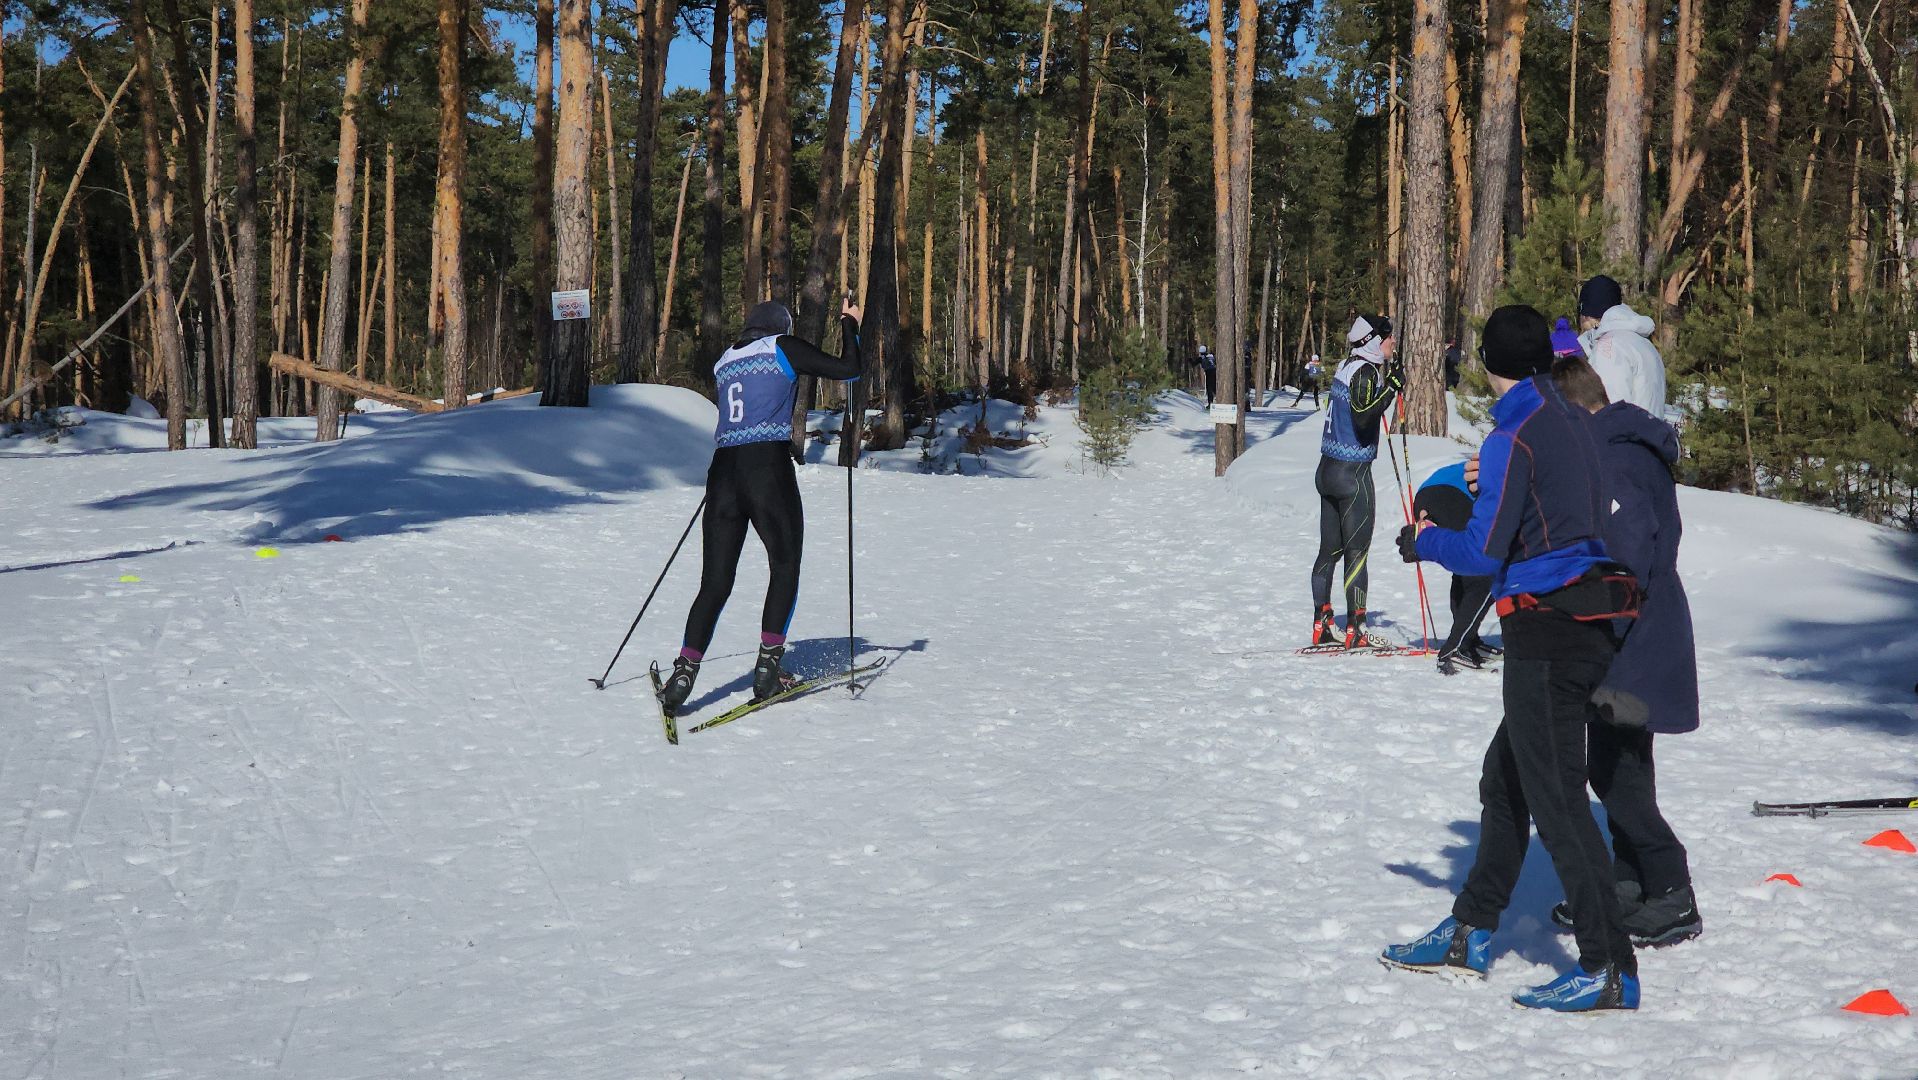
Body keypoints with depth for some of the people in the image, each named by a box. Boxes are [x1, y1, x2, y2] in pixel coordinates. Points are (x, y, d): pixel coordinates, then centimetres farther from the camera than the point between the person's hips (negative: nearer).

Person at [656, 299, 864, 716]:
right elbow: (847, 369, 5)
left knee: (715, 583, 8)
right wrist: (850, 325, 22)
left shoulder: (724, 361, 19)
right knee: (785, 568, 12)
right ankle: (767, 668, 4)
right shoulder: (783, 348, 4)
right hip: (770, 469, -5)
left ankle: (683, 674, -5)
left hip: (723, 471, 5)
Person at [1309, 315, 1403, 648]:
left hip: (1328, 468, 9)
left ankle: (1321, 625, 17)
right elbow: (1363, 418, -27)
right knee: (1357, 551, -5)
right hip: (1353, 472, -9)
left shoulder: (1347, 366, 10)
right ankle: (1355, 630, -4)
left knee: (1330, 549, 13)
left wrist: (1386, 379, 24)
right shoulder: (1366, 372, -15)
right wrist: (1391, 388, -24)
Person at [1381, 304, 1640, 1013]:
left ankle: (1610, 968, -3)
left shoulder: (1513, 438, -14)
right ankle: (1469, 935, 26)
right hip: (1592, 627, 9)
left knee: (1555, 799, -5)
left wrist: (1424, 541, 3)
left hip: (1546, 633, -9)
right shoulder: (1576, 422, 11)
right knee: (1505, 781, 17)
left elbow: (1483, 553, -14)